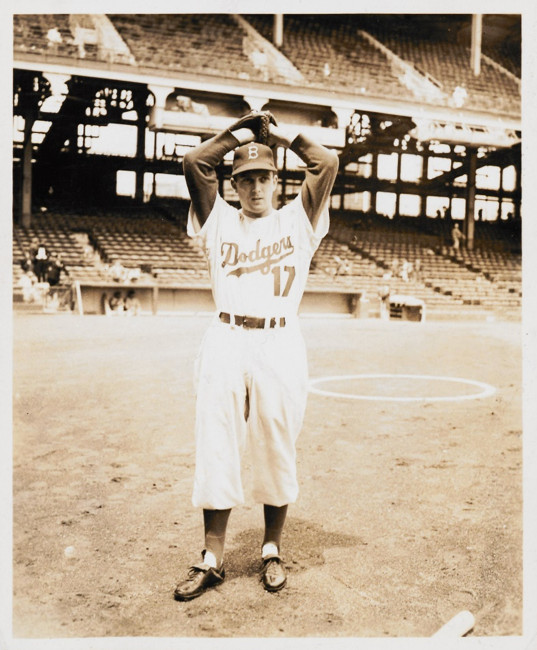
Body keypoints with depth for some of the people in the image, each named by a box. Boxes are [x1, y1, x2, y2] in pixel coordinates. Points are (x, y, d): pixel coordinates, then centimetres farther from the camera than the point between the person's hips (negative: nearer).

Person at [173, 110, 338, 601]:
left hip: (280, 344, 0)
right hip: (226, 341, 1)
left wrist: (285, 135, 16)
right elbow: (193, 162, 5)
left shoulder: (298, 221, 13)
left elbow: (328, 164, 5)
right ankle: (212, 559, 12)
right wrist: (239, 133, 14)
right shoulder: (220, 221, 14)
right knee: (216, 450, 2)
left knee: (277, 451, 6)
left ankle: (272, 551, 22)